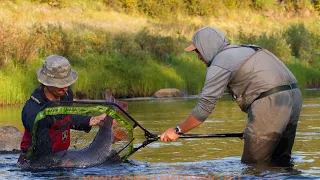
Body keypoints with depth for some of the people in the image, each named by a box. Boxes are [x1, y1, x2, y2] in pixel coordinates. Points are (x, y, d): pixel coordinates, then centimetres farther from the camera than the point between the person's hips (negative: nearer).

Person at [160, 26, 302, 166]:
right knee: (280, 163, 17)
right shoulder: (245, 50, 26)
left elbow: (205, 106, -4)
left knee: (251, 165, -3)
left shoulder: (220, 63, -2)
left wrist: (178, 130, 6)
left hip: (271, 104, -9)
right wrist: (253, 128, 25)